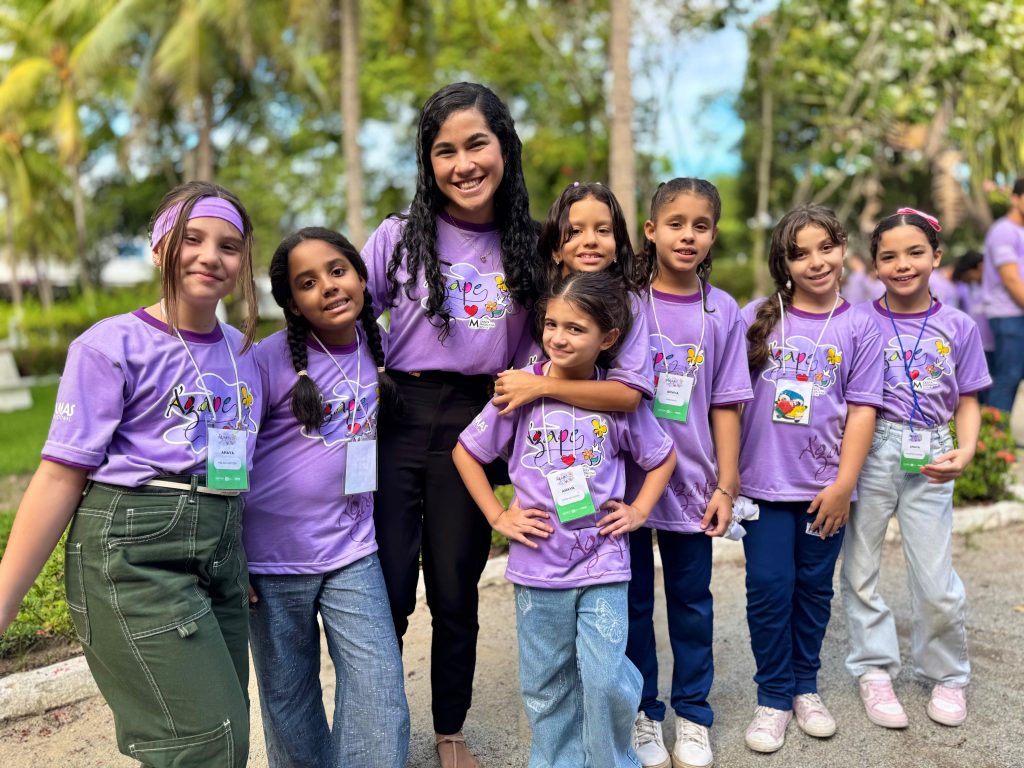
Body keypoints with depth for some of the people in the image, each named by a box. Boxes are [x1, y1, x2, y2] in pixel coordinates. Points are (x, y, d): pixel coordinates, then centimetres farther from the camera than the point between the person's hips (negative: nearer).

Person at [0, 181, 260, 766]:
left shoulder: (243, 353, 11)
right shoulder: (114, 344, -5)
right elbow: (61, 477, -8)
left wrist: (244, 563, 15)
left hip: (222, 553, 6)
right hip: (133, 551, -6)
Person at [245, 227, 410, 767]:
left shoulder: (378, 342, 0)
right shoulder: (272, 358, -13)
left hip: (353, 555, 3)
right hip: (273, 564, -3)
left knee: (382, 718, 0)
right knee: (291, 709, 14)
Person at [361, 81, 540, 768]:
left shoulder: (527, 247, 3)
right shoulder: (399, 239, -3)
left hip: (475, 427, 2)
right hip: (398, 422, -1)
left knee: (456, 595, 12)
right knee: (387, 594, 1)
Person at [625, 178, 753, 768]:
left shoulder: (722, 311, 0)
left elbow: (726, 404, 2)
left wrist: (726, 485, 0)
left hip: (691, 481, 1)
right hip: (629, 476, -1)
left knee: (692, 601, 12)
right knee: (633, 602, 11)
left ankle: (693, 717, 29)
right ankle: (643, 714, 28)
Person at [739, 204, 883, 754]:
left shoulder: (859, 329, 1)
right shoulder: (756, 318, 0)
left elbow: (861, 410, -2)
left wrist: (843, 484, -8)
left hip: (825, 486, 1)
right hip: (764, 481, 0)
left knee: (814, 588, 12)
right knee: (769, 588, 0)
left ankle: (805, 687, 31)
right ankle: (773, 697, 18)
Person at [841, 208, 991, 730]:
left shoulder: (958, 327, 3)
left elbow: (967, 402, 7)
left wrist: (965, 452, -10)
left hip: (928, 459, 1)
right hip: (869, 451, 0)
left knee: (936, 583, 3)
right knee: (860, 571, 8)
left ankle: (947, 676, 28)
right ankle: (874, 672, 26)